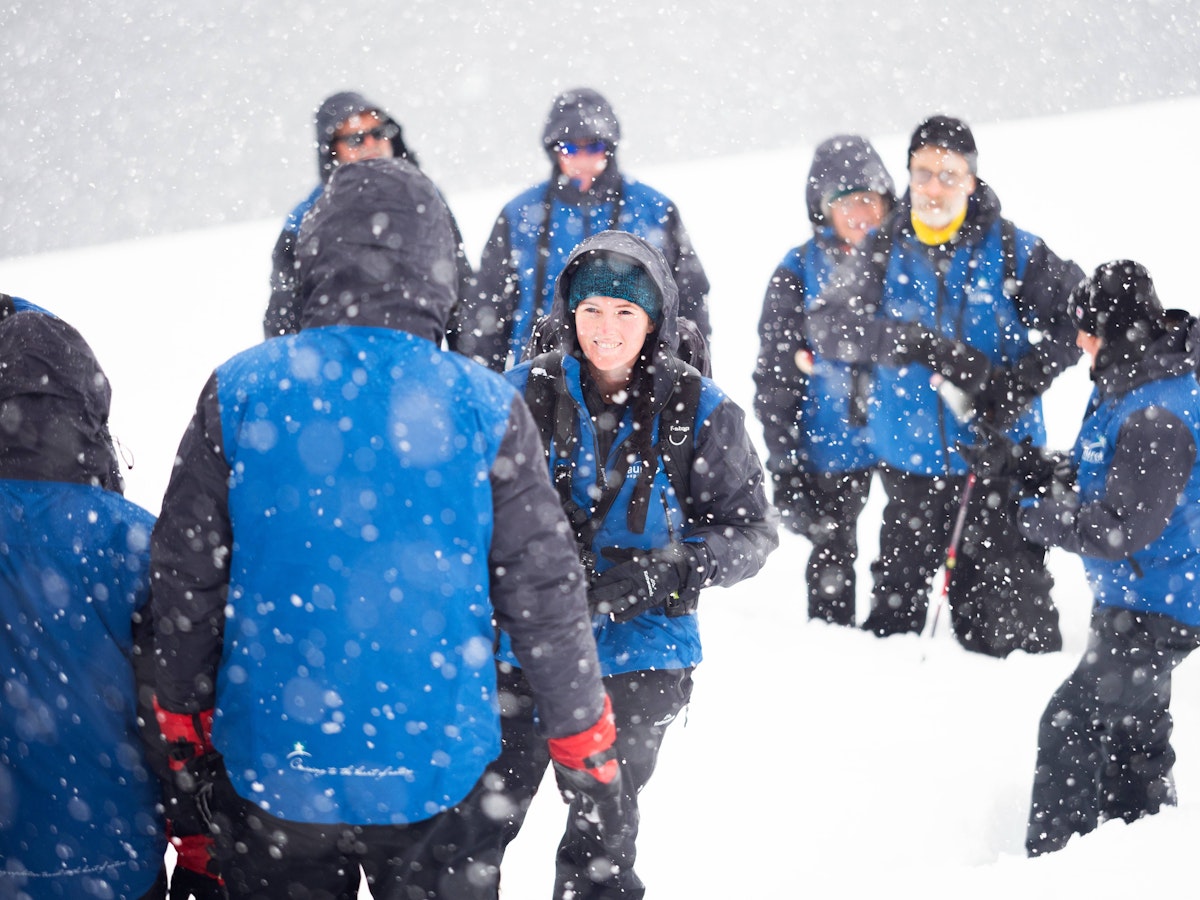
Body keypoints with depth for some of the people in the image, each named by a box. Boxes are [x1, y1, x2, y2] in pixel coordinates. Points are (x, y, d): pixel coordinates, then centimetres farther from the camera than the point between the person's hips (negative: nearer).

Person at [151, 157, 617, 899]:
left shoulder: (240, 393, -8)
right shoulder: (487, 409, -11)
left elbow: (185, 576, -1)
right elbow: (544, 591, -4)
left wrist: (184, 720, 13)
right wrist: (583, 736, 10)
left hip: (271, 768, 1)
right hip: (436, 773, -1)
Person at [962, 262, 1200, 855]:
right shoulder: (1127, 392, 5)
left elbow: (1122, 527, -29)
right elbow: (1090, 483, 15)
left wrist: (1037, 516, -18)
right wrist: (1017, 466, 2)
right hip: (1138, 600, 11)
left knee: (1070, 725, -10)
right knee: (1131, 734, 23)